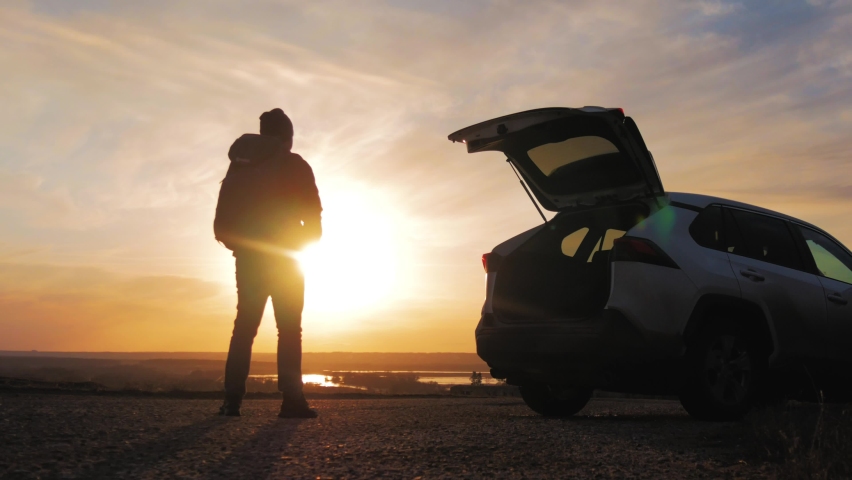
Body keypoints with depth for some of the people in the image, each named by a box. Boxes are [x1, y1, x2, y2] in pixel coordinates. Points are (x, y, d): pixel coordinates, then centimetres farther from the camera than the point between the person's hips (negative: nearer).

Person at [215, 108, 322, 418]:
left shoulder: (239, 165, 11)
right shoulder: (295, 165, -1)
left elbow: (222, 219, 6)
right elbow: (313, 216, -4)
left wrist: (240, 243, 16)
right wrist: (304, 238, 14)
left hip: (248, 257, 4)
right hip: (284, 259, -4)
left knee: (244, 327, 9)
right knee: (289, 329, -1)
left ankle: (232, 400, 3)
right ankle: (292, 401, -8)